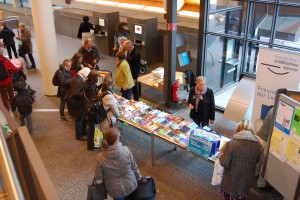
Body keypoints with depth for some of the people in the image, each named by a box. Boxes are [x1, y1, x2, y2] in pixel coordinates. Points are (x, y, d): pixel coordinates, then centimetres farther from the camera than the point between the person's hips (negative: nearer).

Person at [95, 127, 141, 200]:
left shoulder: (101, 157, -25)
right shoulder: (126, 150, -24)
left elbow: (99, 177, -13)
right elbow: (134, 167, -9)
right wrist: (138, 177, 11)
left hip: (115, 190, -1)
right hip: (130, 185, 1)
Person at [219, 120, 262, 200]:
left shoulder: (231, 144, -24)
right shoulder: (257, 145, -11)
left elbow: (224, 163, -19)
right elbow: (256, 160, 6)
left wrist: (221, 156, 0)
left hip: (231, 181, -3)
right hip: (246, 180, 3)